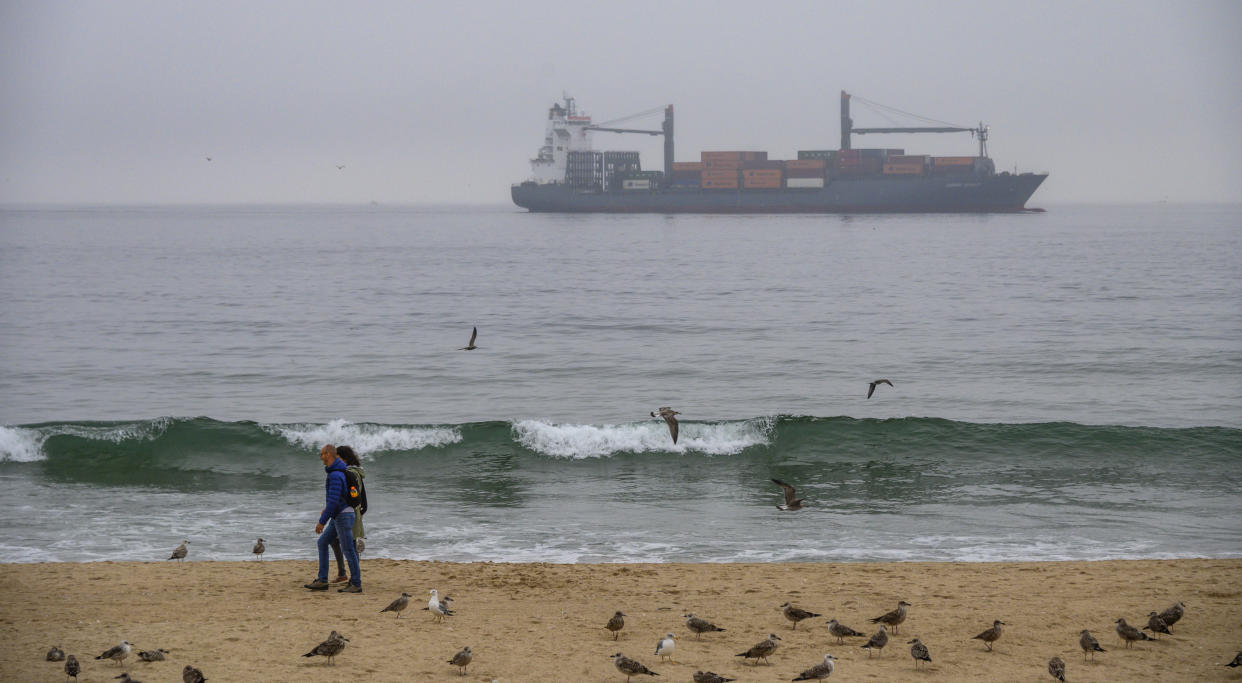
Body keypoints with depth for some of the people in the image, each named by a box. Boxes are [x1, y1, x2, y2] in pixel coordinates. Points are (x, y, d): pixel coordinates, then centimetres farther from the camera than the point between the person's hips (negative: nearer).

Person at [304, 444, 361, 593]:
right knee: (322, 543, 12)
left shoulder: (335, 475, -21)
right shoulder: (338, 470, 12)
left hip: (343, 515, -10)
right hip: (338, 516, 10)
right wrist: (327, 509, 31)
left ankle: (356, 584, 2)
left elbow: (333, 501, -25)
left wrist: (322, 522, -21)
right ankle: (322, 580, 11)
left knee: (348, 550, -4)